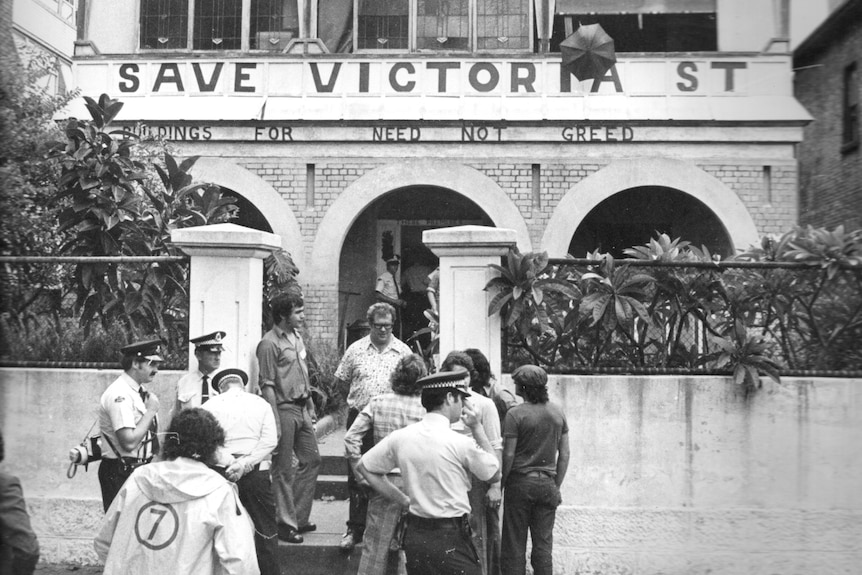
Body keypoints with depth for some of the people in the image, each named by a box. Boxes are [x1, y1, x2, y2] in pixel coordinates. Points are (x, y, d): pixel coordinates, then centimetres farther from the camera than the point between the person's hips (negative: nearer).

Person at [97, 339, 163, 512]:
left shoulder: (140, 392, 9)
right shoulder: (119, 395, -19)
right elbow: (129, 442, -25)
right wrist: (150, 411, -17)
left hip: (140, 469, 9)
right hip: (121, 473, -9)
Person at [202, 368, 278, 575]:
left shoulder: (210, 405, 4)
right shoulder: (260, 403, 7)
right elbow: (270, 440, -5)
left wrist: (231, 463, -11)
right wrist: (245, 464, -12)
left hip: (222, 473, 0)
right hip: (257, 473, 0)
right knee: (265, 530, 7)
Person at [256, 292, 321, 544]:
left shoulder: (297, 338, 12)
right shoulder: (269, 343, -14)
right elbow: (267, 386, -16)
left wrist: (311, 407, 18)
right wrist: (275, 422, -19)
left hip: (301, 408, 9)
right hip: (284, 409, -9)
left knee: (312, 460, 14)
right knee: (283, 471, 1)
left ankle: (299, 517, 25)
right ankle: (286, 525, 11)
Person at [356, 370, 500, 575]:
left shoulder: (401, 437, -1)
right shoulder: (460, 443, -16)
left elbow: (364, 467, 11)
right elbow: (495, 473, -1)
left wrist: (404, 500, 11)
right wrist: (477, 427, 2)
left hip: (414, 535, 6)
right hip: (451, 539, -6)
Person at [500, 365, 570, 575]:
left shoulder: (515, 414, -10)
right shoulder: (558, 413, 5)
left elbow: (508, 455, -12)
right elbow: (564, 454, 7)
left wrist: (499, 485, -3)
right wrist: (557, 485, 15)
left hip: (520, 482, -4)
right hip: (547, 483, 4)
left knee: (514, 545, 5)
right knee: (543, 545, 11)